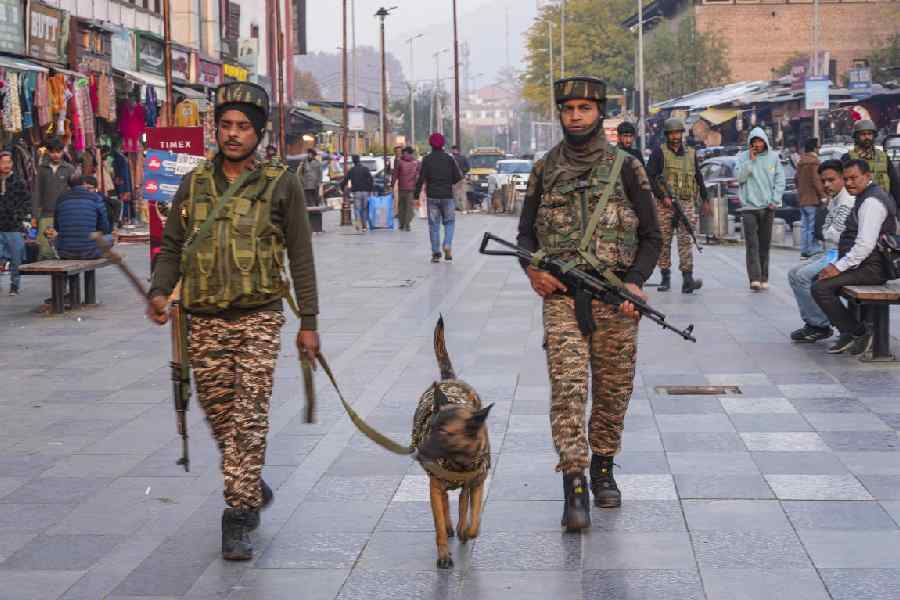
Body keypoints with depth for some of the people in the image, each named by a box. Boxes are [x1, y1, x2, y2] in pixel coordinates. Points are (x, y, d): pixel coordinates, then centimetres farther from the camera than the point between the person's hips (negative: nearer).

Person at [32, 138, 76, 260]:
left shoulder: (69, 169, 5)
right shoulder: (42, 169, 9)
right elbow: (36, 193, 9)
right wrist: (34, 216, 4)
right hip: (46, 216, 1)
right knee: (44, 249, -5)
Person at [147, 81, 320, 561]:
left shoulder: (281, 185, 1)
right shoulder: (194, 184, 9)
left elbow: (300, 257, 3)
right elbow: (172, 245, 14)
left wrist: (308, 322, 0)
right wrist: (160, 291, -5)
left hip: (258, 318, -4)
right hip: (204, 321, 4)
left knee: (249, 417, -9)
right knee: (219, 415, 11)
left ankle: (240, 515, -5)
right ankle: (251, 487, 33)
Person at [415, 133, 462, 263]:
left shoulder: (427, 160, -3)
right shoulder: (449, 159, 0)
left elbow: (421, 179, -7)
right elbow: (458, 177, 0)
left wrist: (416, 195, -3)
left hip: (432, 196, 0)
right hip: (447, 196, 0)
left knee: (434, 225, 5)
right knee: (449, 222, 13)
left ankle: (436, 253, 3)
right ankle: (447, 246, -9)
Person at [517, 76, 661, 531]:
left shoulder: (626, 168, 4)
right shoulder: (545, 170, 10)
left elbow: (651, 237, 6)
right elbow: (526, 232, 17)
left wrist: (634, 282, -9)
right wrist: (532, 268, -4)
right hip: (561, 296, 0)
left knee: (613, 389, 8)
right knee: (567, 385, -11)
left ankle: (603, 469, 27)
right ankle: (574, 487, -13)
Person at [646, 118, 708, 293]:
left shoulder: (691, 153, 15)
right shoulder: (659, 152, 2)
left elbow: (699, 178, 25)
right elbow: (650, 177, -6)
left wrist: (705, 199, 24)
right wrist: (663, 197, -13)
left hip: (687, 203, 2)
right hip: (665, 204, -2)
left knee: (686, 239, -10)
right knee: (664, 241, 3)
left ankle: (687, 279, -17)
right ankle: (665, 278, 13)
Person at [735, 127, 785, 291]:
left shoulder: (774, 157, 6)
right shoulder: (742, 157, 3)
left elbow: (780, 180, 5)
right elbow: (740, 177, -9)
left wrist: (775, 200, -5)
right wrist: (750, 160, -14)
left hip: (768, 207, 2)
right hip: (749, 207, -2)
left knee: (765, 244, 7)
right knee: (752, 244, -10)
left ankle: (764, 278, 14)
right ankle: (755, 279, -17)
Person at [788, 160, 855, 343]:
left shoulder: (847, 201, -16)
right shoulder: (834, 201, 18)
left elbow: (835, 235, -21)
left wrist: (826, 232, -2)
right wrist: (829, 234, -1)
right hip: (831, 252, 11)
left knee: (803, 276, -21)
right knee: (794, 274, 10)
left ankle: (820, 326, -11)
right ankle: (811, 321, 8)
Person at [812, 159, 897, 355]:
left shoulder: (872, 201, -17)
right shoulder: (867, 197, 17)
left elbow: (865, 245, -25)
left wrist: (839, 267, -20)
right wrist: (839, 264, 10)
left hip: (871, 269, -11)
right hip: (866, 265, 11)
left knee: (821, 288, -20)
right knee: (817, 279, 15)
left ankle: (860, 333, -9)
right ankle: (848, 332, 11)